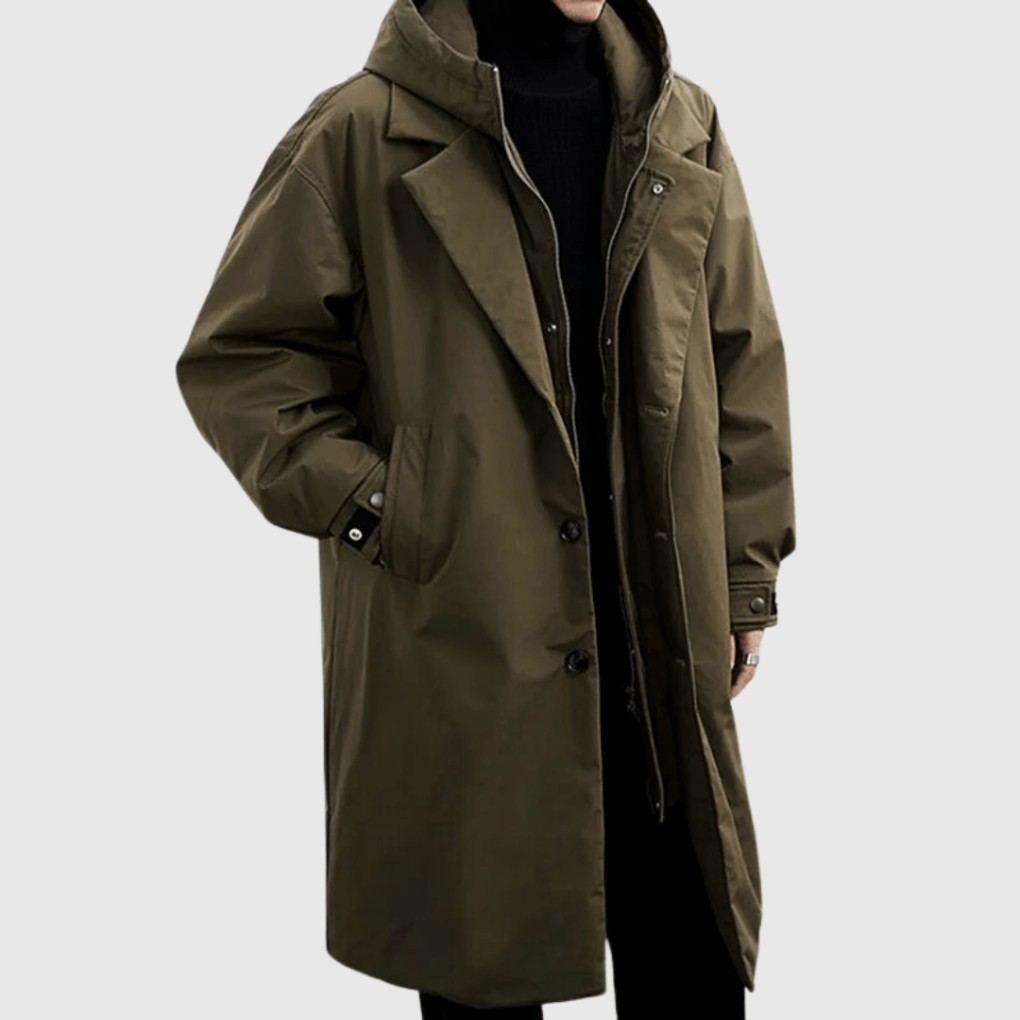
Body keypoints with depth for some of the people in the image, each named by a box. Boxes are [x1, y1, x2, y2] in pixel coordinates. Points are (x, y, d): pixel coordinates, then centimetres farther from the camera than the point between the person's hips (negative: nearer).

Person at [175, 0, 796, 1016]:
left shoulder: (685, 132, 8)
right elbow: (236, 357, -1)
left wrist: (747, 573, 9)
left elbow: (743, 366, 12)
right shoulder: (360, 135, -5)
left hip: (660, 642, 4)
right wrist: (369, 507, -11)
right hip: (461, 649, -3)